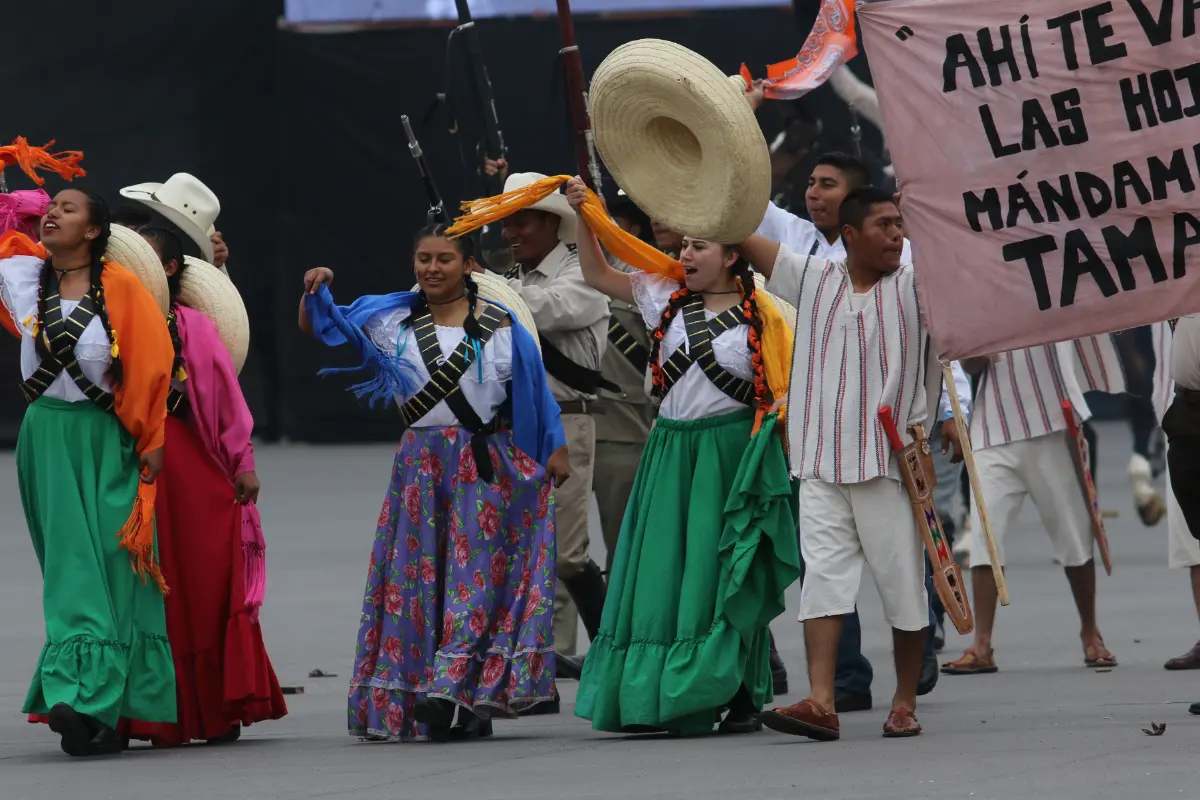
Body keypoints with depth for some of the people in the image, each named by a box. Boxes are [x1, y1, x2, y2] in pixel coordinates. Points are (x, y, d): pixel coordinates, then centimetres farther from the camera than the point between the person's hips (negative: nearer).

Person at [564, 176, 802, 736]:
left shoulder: (761, 315, -2)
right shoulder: (668, 299, 10)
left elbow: (787, 385, -1)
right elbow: (598, 275, 15)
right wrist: (582, 216, 4)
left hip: (733, 454, -4)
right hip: (672, 452, 4)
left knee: (727, 580, -4)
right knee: (664, 577, 1)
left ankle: (741, 699, 1)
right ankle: (664, 698, 5)